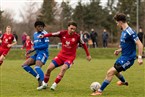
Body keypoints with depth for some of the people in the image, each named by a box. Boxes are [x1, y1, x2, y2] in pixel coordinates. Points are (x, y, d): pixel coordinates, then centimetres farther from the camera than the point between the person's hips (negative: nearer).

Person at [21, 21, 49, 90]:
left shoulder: (44, 33, -8)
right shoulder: (35, 34, 16)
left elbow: (46, 45, -15)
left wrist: (34, 48, -14)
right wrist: (31, 50, 4)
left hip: (43, 53, -9)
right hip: (37, 53, 9)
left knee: (37, 67, -28)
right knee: (24, 65, 4)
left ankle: (42, 83, -30)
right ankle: (38, 77, 6)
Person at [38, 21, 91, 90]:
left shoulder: (77, 37, -12)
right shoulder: (63, 33, -8)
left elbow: (83, 44, 1)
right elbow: (53, 34, -4)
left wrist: (88, 55, 7)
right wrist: (43, 36, -21)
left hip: (70, 57, -3)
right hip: (61, 55, 3)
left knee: (63, 68, -31)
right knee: (49, 68, -3)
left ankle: (54, 85, -22)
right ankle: (45, 84, 17)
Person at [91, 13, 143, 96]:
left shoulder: (130, 32, -22)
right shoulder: (124, 31, 8)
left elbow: (140, 44, -23)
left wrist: (140, 57, -28)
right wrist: (120, 50, 9)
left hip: (128, 58, -10)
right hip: (123, 56, 10)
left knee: (110, 72, -16)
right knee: (115, 70, 31)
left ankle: (100, 91, -9)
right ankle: (123, 82, 60)